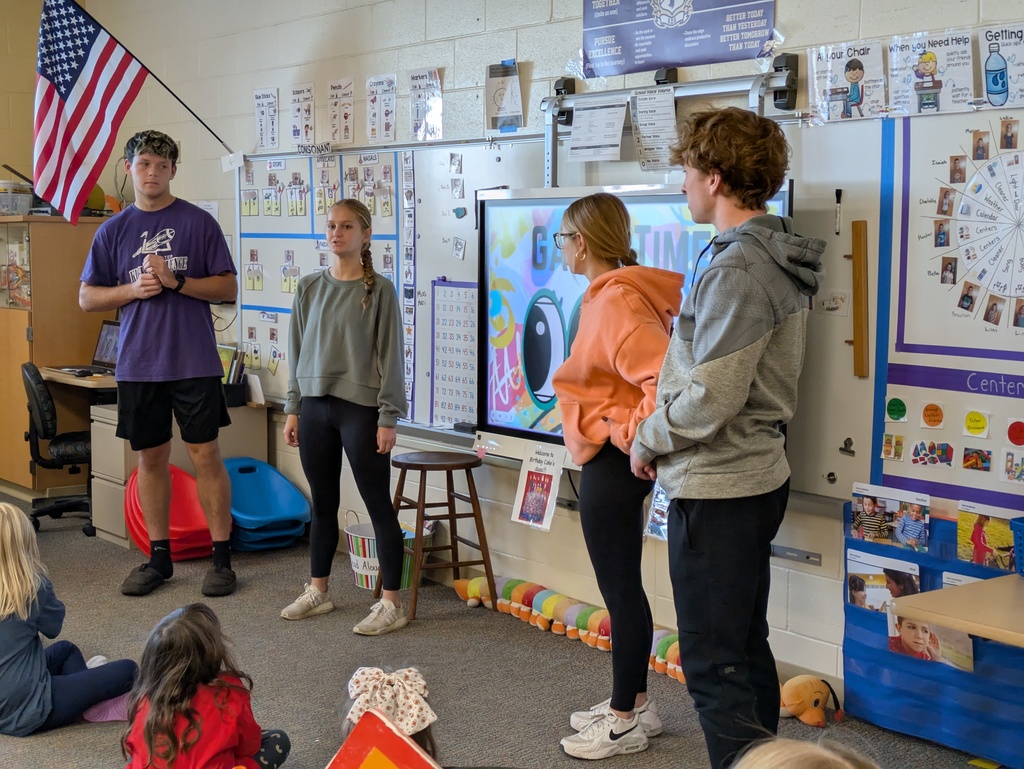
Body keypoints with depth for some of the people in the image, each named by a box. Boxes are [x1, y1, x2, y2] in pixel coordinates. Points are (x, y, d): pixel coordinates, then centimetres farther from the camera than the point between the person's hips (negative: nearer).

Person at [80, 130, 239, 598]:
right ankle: (159, 557, 21)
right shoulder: (113, 231, 8)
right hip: (138, 363, 3)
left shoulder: (198, 222, 1)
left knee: (205, 456, -2)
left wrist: (175, 281, -15)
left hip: (194, 362, -3)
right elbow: (87, 298, 9)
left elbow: (228, 288, -1)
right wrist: (134, 289, -8)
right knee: (151, 459, 10)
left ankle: (222, 558, 7)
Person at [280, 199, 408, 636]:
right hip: (315, 407, 5)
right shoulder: (310, 288, 9)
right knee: (322, 504, 14)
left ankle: (392, 603, 4)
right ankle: (317, 591, 27)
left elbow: (390, 356, -6)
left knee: (378, 505, -1)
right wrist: (293, 409, 9)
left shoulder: (379, 290, -5)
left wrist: (388, 418, -11)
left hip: (360, 408, -5)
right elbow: (298, 351, 13)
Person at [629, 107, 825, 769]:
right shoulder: (777, 258, 10)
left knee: (712, 663, -3)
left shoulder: (736, 270, -21)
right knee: (747, 647, 20)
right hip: (759, 474, 10)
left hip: (717, 490, -10)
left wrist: (648, 442, -8)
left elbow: (709, 401, -23)